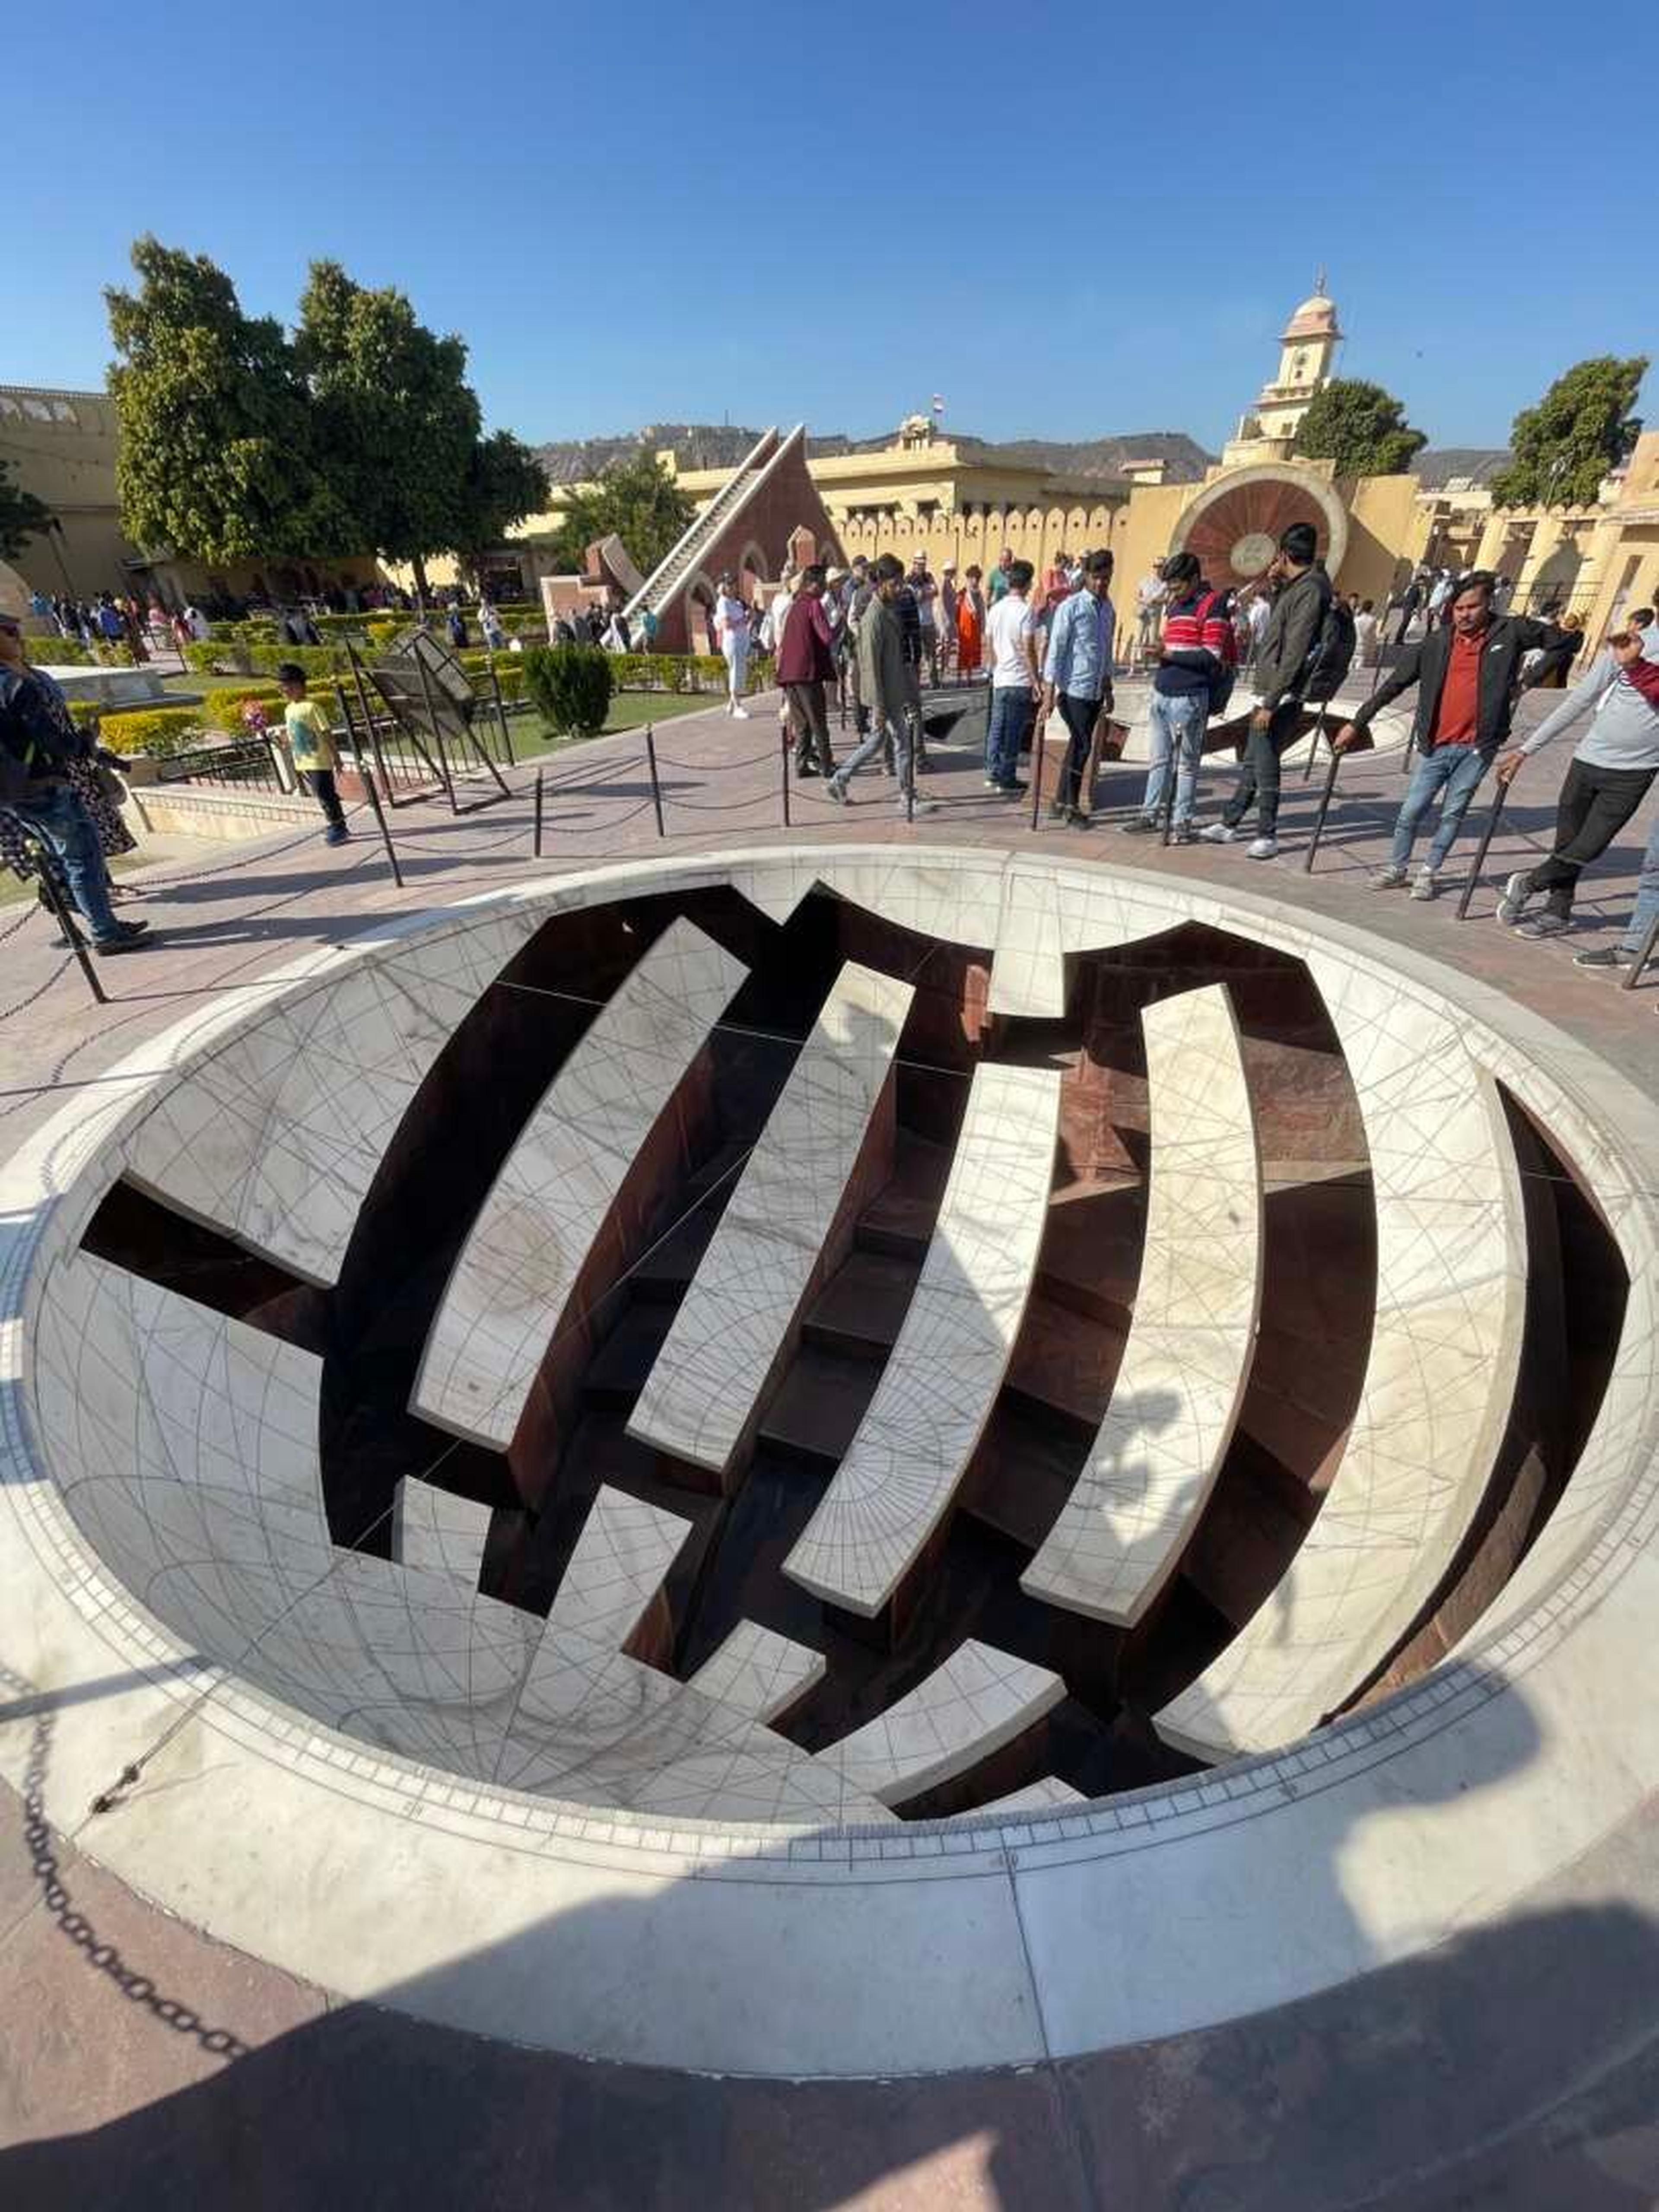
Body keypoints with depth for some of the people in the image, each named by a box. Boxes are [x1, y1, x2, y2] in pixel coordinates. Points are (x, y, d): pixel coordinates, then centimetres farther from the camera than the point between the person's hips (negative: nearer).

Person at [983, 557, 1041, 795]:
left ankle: (993, 774, 17)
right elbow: (1029, 650, -15)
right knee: (1013, 733, -1)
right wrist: (1036, 680, -10)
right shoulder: (1025, 611, -12)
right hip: (1020, 680, -6)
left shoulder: (996, 609, 7)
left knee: (997, 728, 12)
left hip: (1000, 679, 6)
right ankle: (1007, 780, 4)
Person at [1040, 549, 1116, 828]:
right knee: (1083, 746, -8)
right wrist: (1049, 694, -15)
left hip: (1095, 691, 7)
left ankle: (1061, 801, 20)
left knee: (1078, 745, 10)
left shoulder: (1109, 610, 13)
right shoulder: (1071, 608, -7)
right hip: (1074, 689, -7)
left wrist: (1108, 691, 21)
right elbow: (1055, 651, -10)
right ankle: (1072, 806, 5)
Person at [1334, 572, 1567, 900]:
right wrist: (1357, 723, 2)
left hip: (1477, 746, -1)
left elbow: (1559, 641, 14)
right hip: (1436, 745, 1)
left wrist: (1565, 628, -7)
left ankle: (1430, 872, 15)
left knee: (1453, 813, 4)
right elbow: (1394, 684, 4)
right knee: (1411, 811, 2)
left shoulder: (1510, 632, 1)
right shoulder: (1437, 643, 2)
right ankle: (1396, 868, 18)